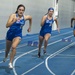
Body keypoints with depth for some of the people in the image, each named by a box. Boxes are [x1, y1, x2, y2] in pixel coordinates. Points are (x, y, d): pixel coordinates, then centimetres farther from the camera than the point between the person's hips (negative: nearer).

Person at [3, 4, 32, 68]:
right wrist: (14, 21, -38)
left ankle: (11, 63, -12)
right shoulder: (13, 15, -17)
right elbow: (7, 26, -26)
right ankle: (6, 57, 56)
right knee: (8, 48, 20)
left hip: (18, 35, 0)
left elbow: (30, 18, 16)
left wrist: (30, 27, 20)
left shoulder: (25, 17, -9)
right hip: (10, 34, 0)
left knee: (14, 47, -27)